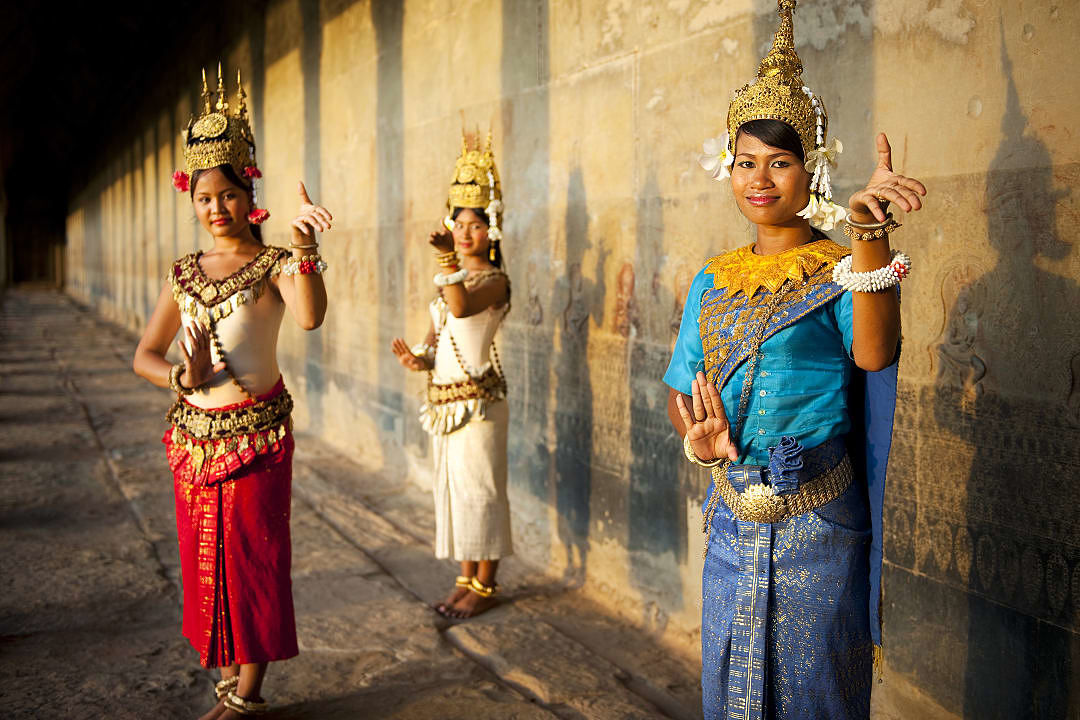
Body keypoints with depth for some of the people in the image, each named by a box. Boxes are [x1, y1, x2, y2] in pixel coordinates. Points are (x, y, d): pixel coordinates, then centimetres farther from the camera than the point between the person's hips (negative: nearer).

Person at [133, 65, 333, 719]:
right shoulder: (185, 272, 8)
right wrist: (182, 377, -12)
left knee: (253, 555, 1)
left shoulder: (272, 263, -6)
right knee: (205, 556, 12)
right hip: (194, 431, 5)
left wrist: (304, 247, -41)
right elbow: (145, 355, 8)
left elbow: (311, 317, -29)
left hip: (256, 431, -5)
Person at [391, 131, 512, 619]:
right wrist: (419, 357, -4)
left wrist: (449, 261, -36)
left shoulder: (493, 280, -9)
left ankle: (485, 586, 9)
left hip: (479, 399, -8)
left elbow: (463, 307, -30)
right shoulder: (453, 279, 15)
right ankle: (466, 580, 24)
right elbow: (437, 333, 15)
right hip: (444, 397, 8)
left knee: (478, 490, -3)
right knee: (453, 488, 13)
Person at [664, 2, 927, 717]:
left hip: (816, 524, -5)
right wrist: (697, 436, -9)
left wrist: (870, 234, -44)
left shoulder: (842, 272, -8)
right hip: (732, 518, 5)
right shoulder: (714, 282, 8)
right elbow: (680, 389, 14)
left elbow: (874, 354, -30)